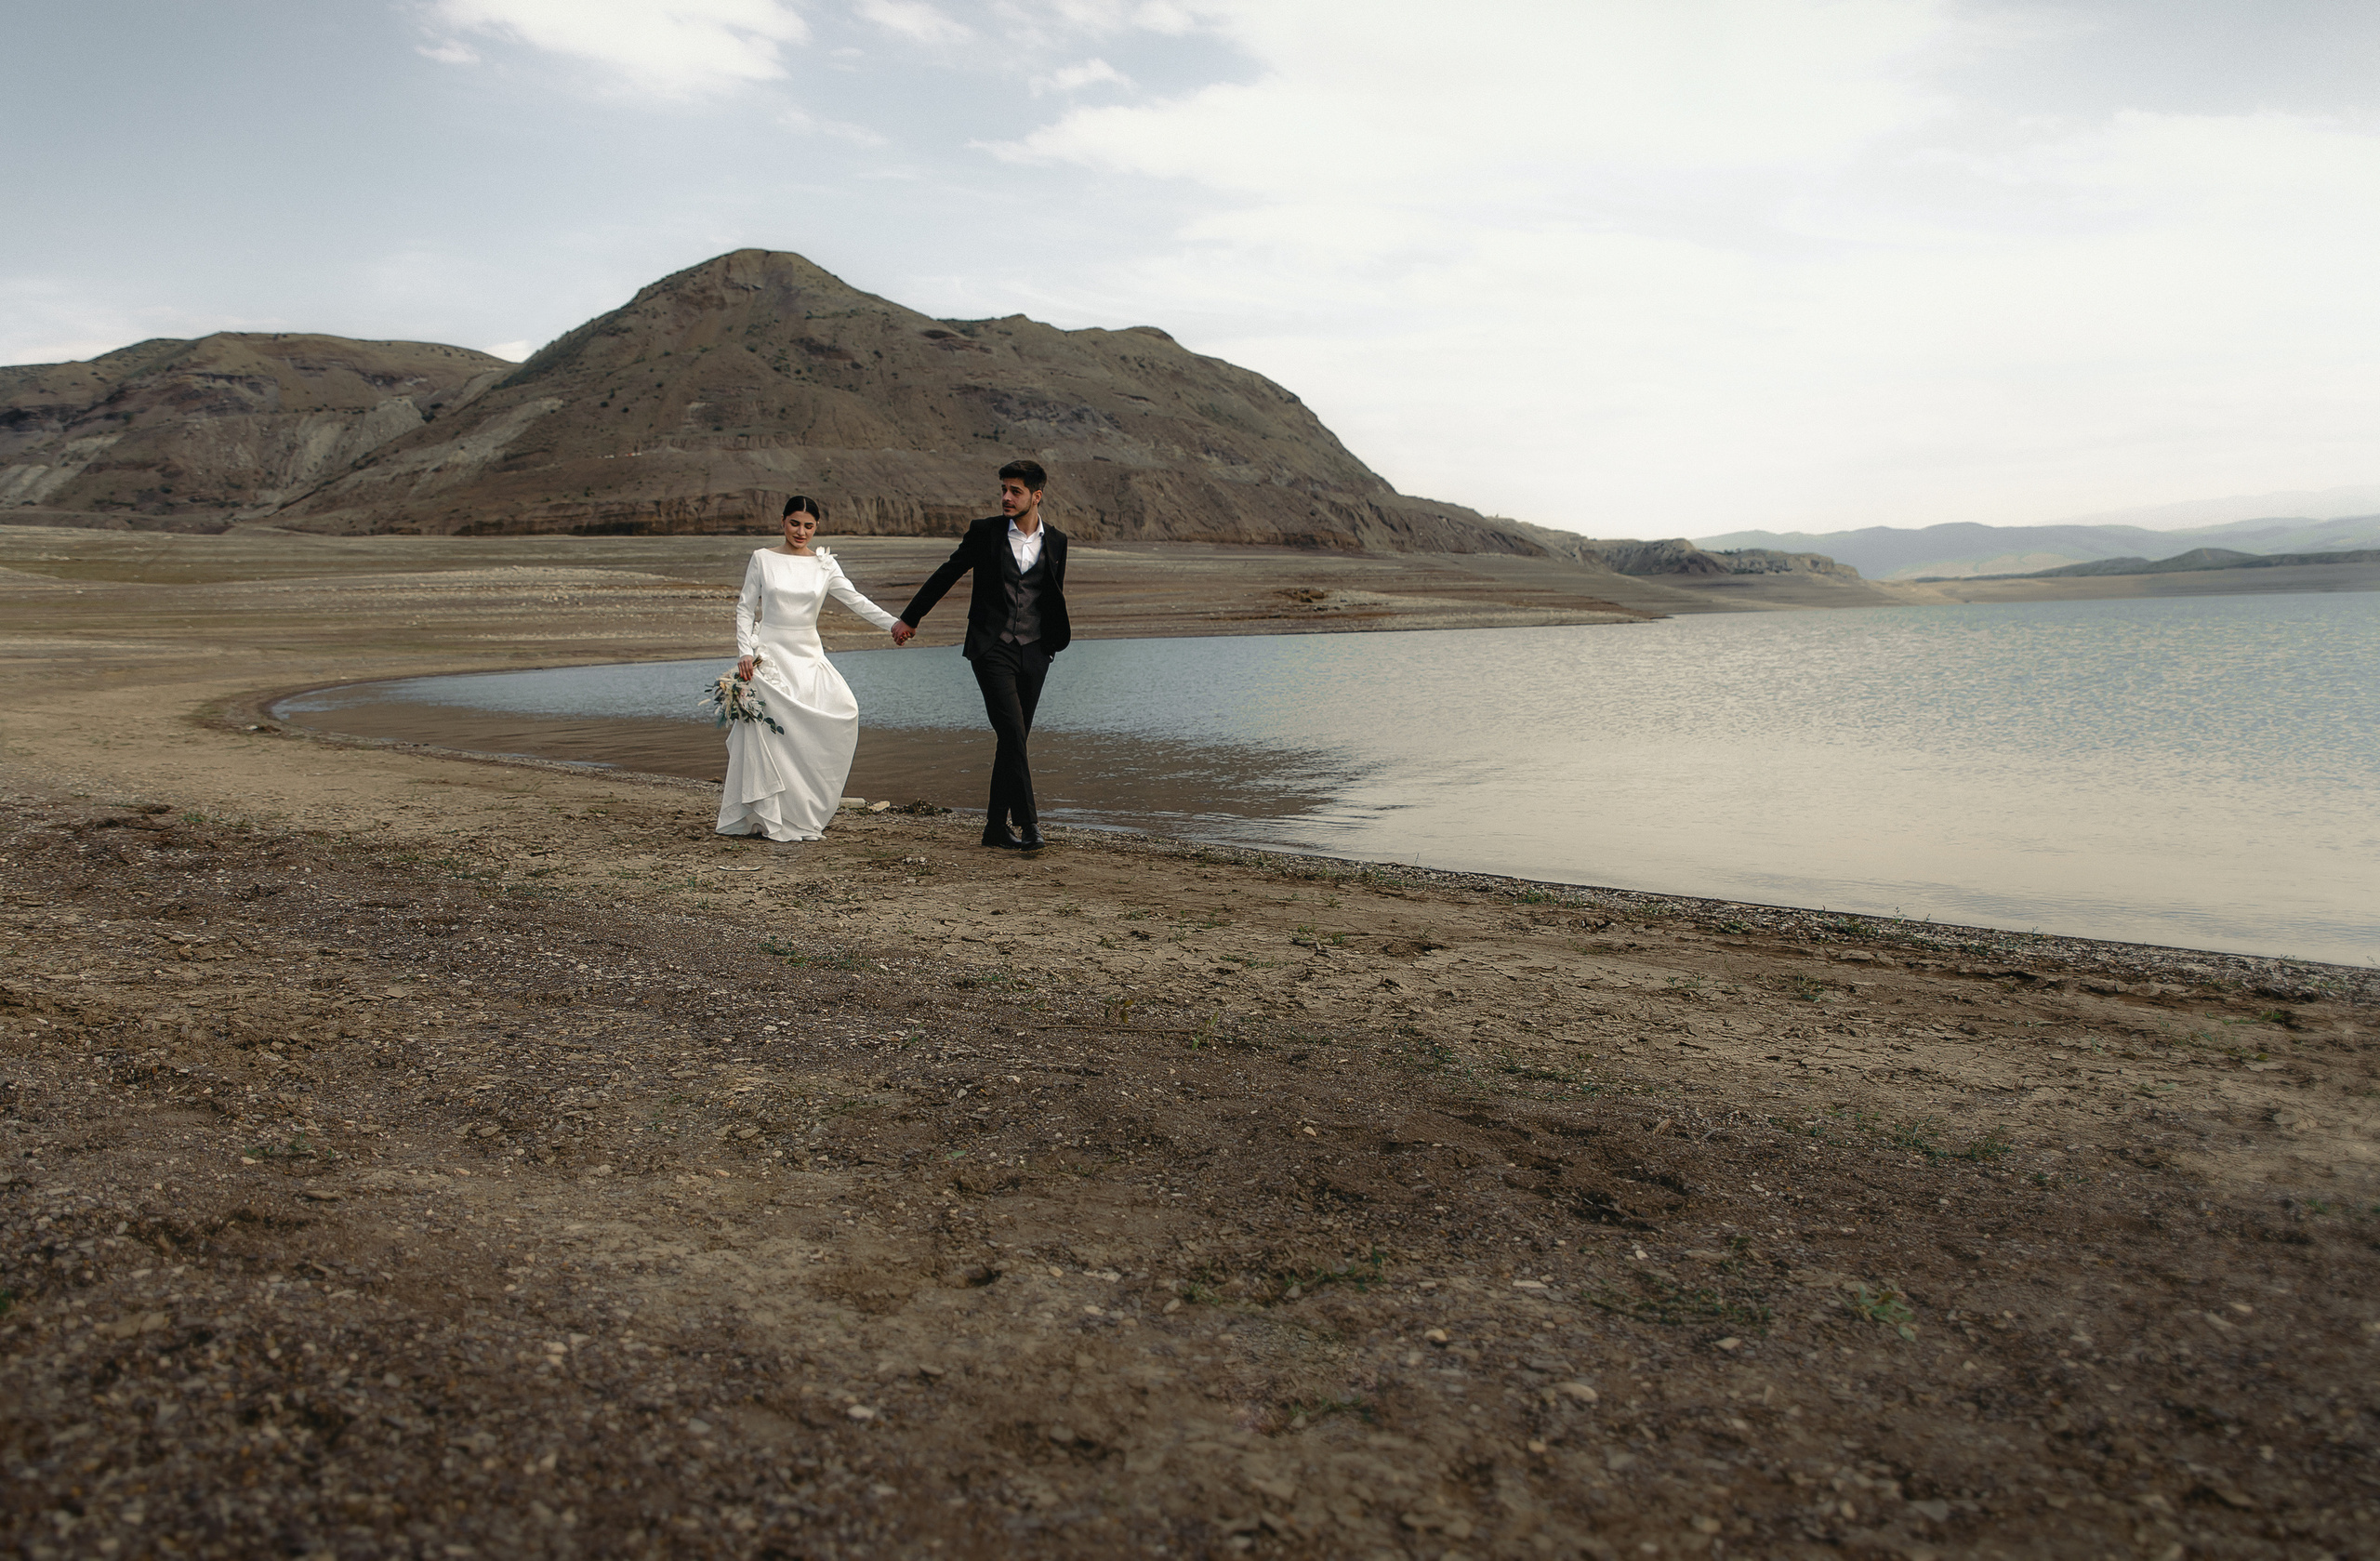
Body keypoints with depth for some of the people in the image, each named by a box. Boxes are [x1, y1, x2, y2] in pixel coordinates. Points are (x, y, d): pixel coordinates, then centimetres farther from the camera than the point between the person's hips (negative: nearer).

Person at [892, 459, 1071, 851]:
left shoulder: (1056, 541, 8)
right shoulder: (984, 532, 1)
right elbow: (946, 575, 10)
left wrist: (1056, 638, 9)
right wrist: (910, 618, 17)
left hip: (1033, 653, 3)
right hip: (992, 648, -3)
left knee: (1014, 741, 6)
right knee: (1012, 734, -15)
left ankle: (996, 826, 15)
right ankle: (1027, 823, -13)